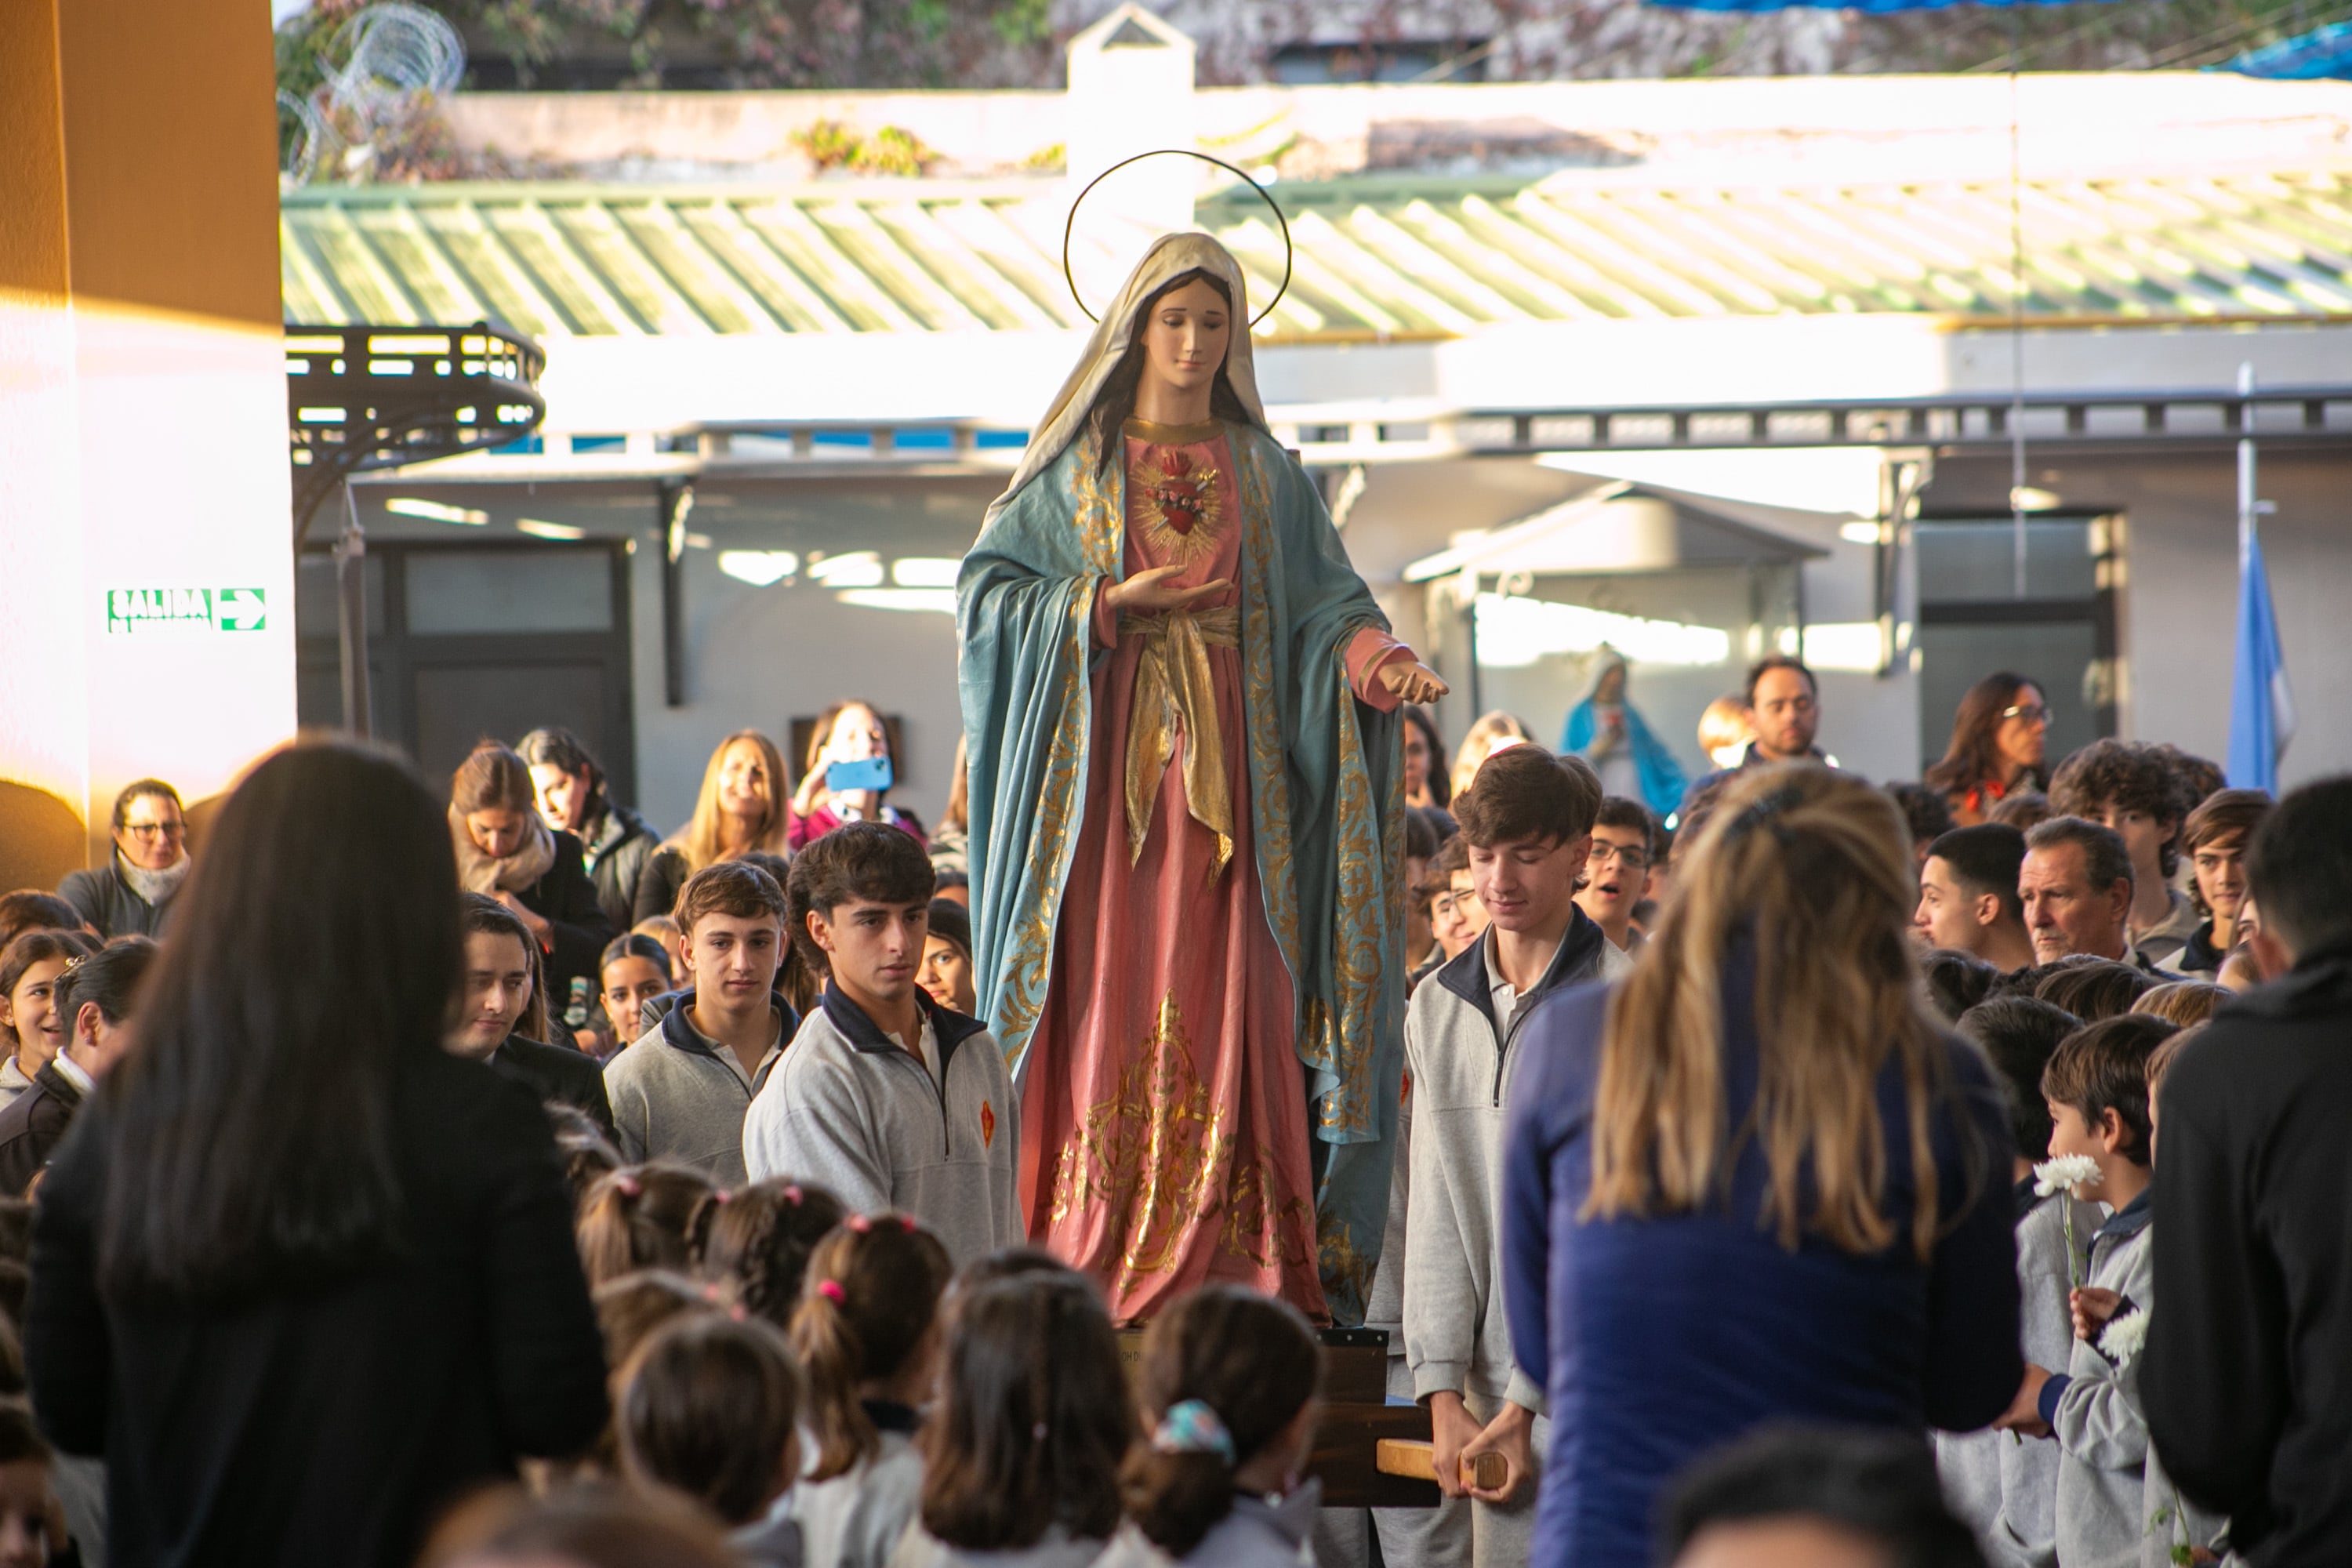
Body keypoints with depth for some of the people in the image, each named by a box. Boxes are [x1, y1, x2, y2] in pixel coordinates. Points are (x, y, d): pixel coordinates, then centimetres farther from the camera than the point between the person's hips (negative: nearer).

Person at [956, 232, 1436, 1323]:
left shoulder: (1266, 474, 12)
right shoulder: (1077, 466, 9)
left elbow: (1329, 606, 5)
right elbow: (986, 590, 3)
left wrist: (1380, 658, -16)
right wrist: (1111, 603, -10)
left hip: (1231, 766, 1)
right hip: (1108, 757, -1)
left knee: (1226, 996, -5)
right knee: (1107, 995, -7)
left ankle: (1230, 1256, -5)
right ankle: (1098, 1262, -4)